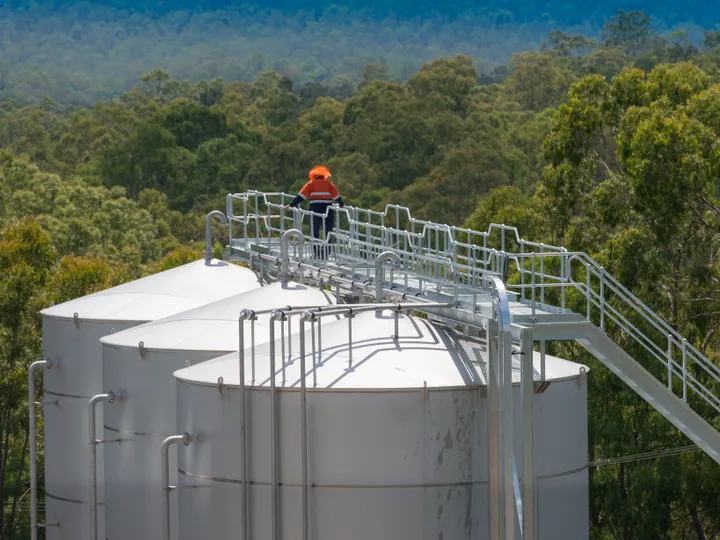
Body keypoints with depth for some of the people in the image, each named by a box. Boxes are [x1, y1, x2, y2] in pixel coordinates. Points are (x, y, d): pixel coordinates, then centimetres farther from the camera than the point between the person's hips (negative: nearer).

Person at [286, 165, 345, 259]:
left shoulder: (311, 184, 6)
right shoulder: (329, 184, 9)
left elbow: (301, 196, 1)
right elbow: (337, 196, 11)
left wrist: (292, 205, 4)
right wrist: (341, 205, 27)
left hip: (315, 210, -1)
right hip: (328, 211, 1)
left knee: (315, 232, 6)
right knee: (327, 233, 8)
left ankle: (317, 253, -4)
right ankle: (325, 254, 4)